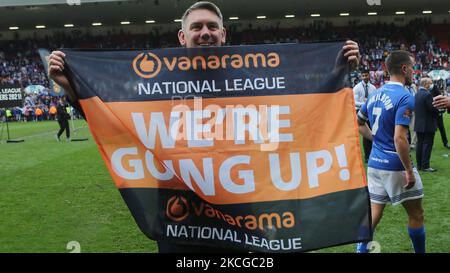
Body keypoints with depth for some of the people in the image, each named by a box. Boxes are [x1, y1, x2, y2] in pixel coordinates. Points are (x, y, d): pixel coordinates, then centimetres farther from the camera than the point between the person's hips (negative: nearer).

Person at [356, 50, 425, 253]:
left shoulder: (375, 94, 8)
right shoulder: (405, 97, -17)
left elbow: (358, 124, 18)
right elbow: (399, 139, -24)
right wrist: (409, 172, -17)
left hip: (375, 163, 7)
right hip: (395, 166, -7)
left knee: (374, 213, 12)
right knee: (416, 214, 11)